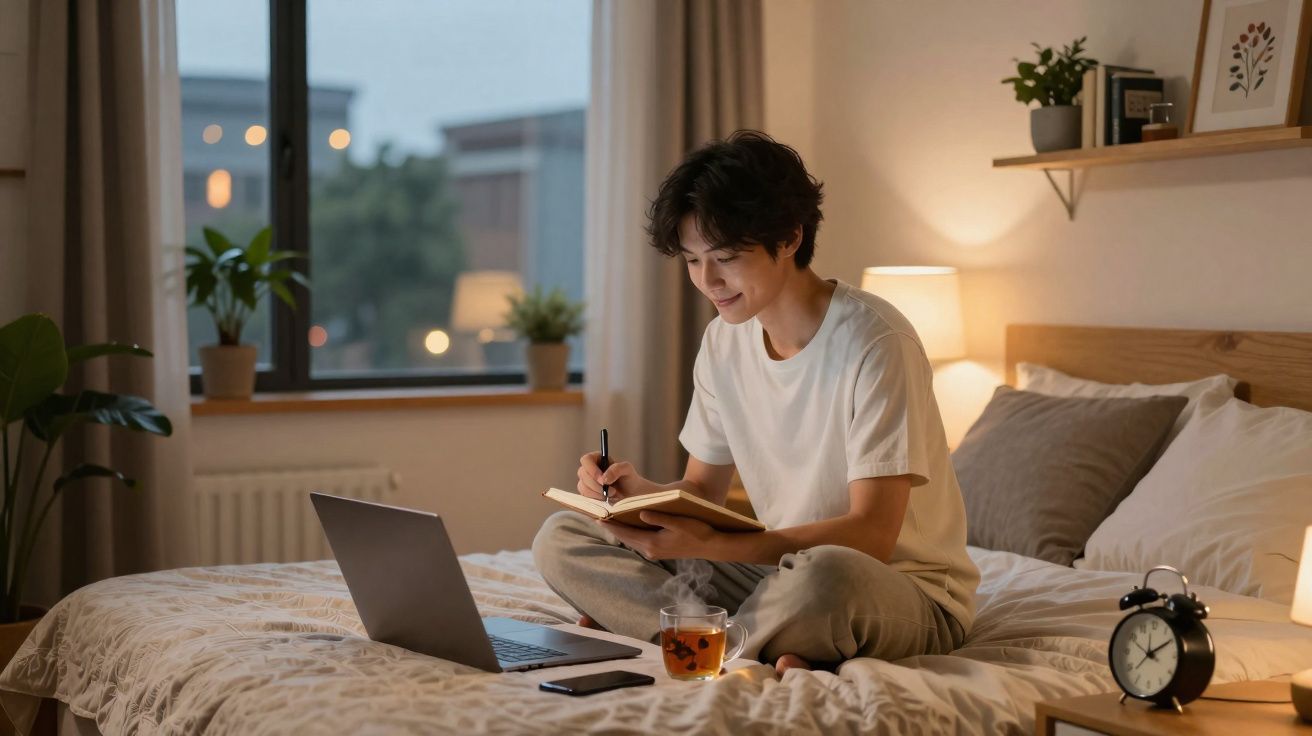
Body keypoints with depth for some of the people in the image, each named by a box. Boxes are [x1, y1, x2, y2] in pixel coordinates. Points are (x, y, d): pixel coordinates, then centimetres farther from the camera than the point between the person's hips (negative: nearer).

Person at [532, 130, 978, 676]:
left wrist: (709, 545, -33)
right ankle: (762, 654, -21)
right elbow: (703, 490, 11)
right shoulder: (724, 340, 4)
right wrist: (642, 492, -13)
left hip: (910, 593, -7)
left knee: (824, 574, -44)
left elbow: (871, 535, -23)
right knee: (560, 539, -5)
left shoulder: (872, 341, -19)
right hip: (784, 567, 7)